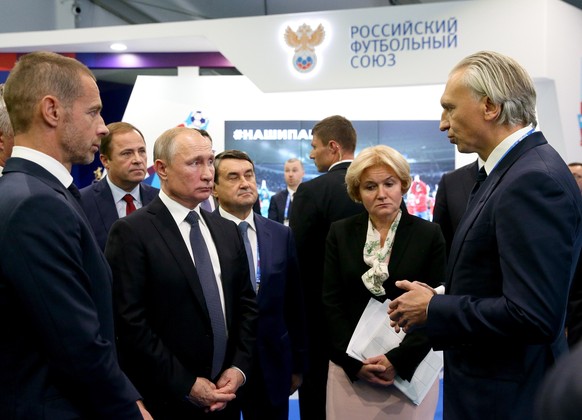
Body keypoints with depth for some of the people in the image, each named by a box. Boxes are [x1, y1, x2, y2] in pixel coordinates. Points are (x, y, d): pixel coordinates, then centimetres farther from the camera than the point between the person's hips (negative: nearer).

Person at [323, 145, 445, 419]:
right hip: (350, 369, 1)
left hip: (411, 369, -1)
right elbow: (331, 303, 0)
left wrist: (398, 360, -13)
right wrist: (355, 362, -9)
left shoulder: (429, 234, -2)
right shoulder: (340, 233, 3)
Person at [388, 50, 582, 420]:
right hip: (491, 387, 9)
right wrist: (439, 299, 1)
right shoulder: (512, 170, 8)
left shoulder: (535, 180, -22)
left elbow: (532, 315, -28)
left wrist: (432, 309, -17)